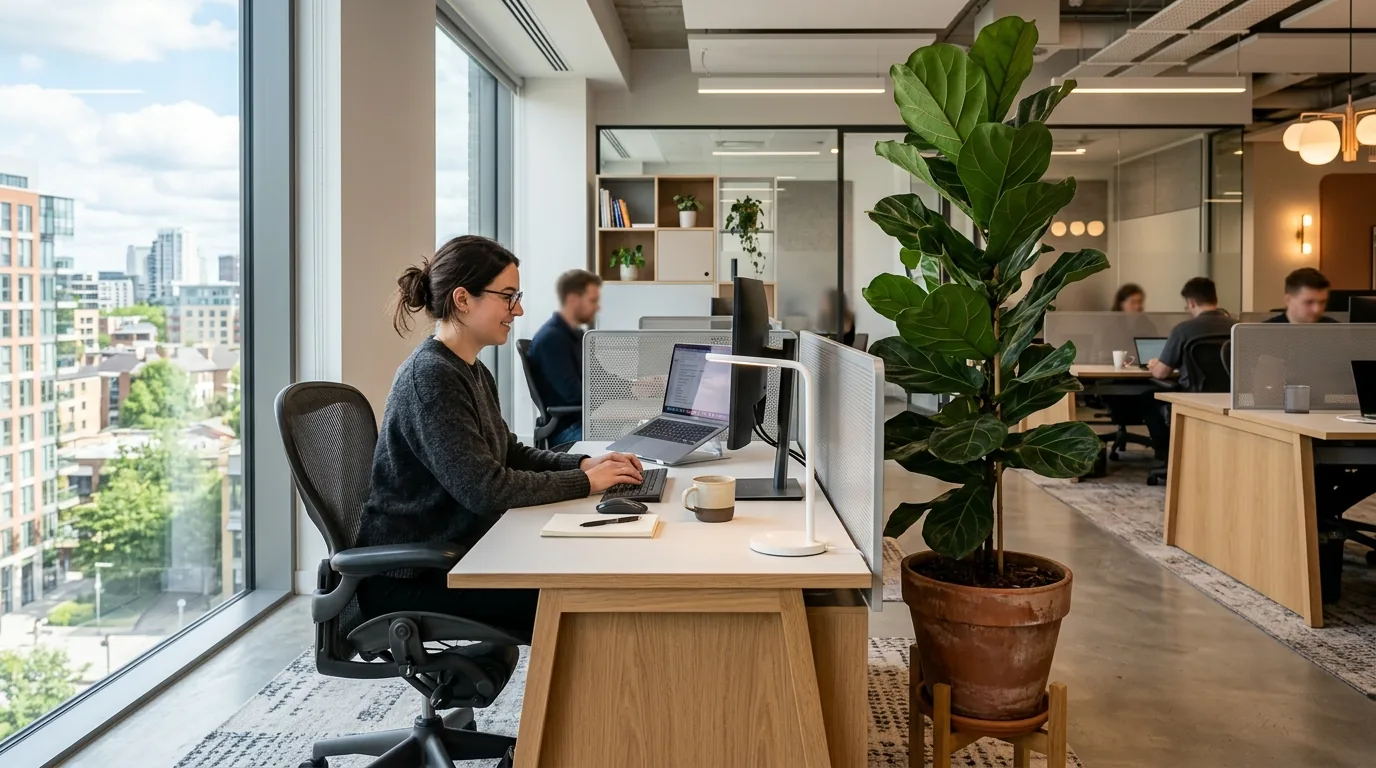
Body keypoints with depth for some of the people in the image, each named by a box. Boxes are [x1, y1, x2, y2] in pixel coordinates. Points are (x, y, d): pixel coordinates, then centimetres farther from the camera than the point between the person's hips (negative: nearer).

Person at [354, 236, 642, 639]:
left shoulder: (473, 373, 9)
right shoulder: (430, 377, -21)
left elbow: (510, 454, 17)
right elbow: (484, 489, -27)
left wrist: (584, 464, 1)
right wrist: (584, 482, -18)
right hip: (407, 578, -9)